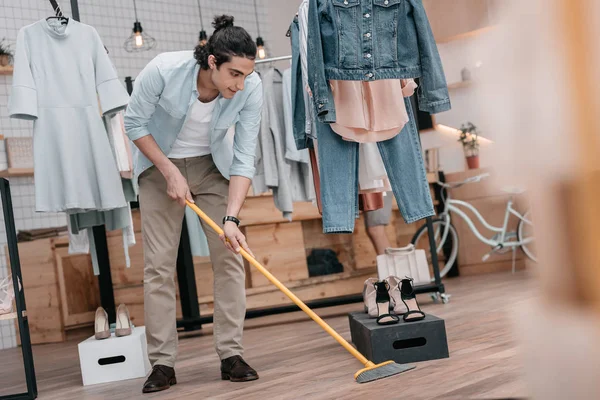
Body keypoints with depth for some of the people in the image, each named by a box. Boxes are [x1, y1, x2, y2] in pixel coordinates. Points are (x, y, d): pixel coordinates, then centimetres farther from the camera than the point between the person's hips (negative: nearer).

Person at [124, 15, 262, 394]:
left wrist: (232, 218, -30)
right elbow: (135, 122, -13)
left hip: (213, 166, 2)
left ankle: (231, 355, 3)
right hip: (160, 164, -1)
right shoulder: (164, 69, -29)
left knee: (230, 256, -7)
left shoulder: (251, 88, -24)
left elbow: (244, 158, -21)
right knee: (159, 263, -4)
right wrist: (170, 172, -18)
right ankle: (162, 363, 5)